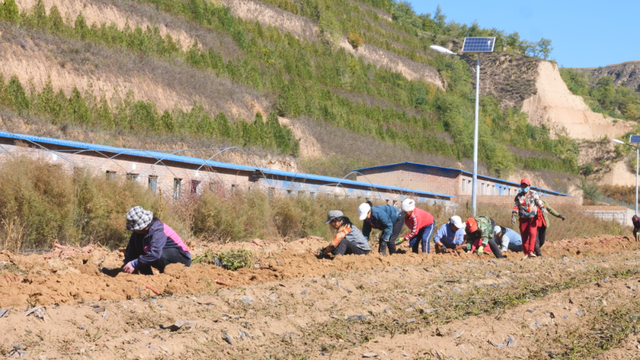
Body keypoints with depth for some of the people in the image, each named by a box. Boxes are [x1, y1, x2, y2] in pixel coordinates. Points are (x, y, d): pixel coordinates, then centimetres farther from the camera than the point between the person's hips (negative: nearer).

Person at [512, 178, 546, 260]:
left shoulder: (534, 194, 2)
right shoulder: (518, 196, 7)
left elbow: (540, 203, -8)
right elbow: (516, 207, 7)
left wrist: (543, 209, -26)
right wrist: (513, 216, -2)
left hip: (533, 218, -2)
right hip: (523, 218, 2)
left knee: (532, 234, -18)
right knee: (524, 236, 2)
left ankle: (531, 251, -23)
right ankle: (526, 253, 11)